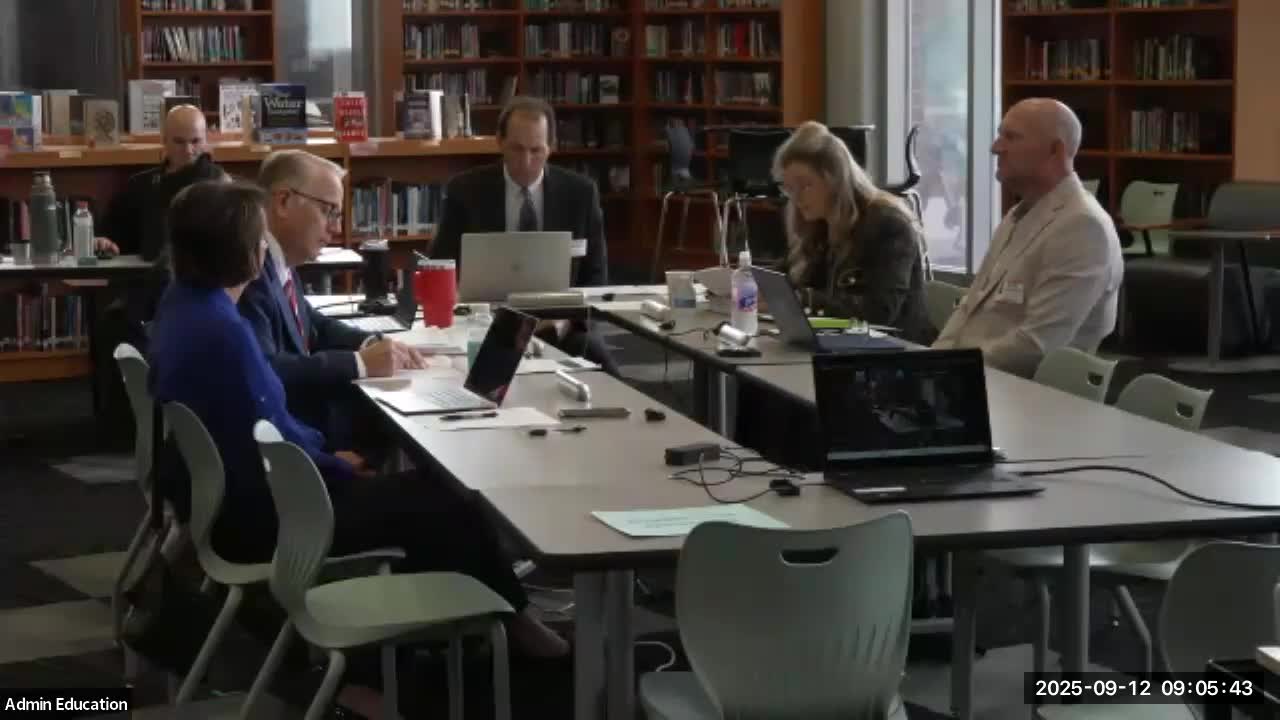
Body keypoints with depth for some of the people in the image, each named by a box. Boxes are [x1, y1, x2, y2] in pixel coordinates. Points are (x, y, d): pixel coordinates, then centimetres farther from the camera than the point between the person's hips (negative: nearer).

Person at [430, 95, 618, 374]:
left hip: (557, 324, 1)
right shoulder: (466, 190, -1)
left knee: (603, 370, -27)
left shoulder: (580, 192, 1)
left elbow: (595, 275, 4)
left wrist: (566, 318, -16)